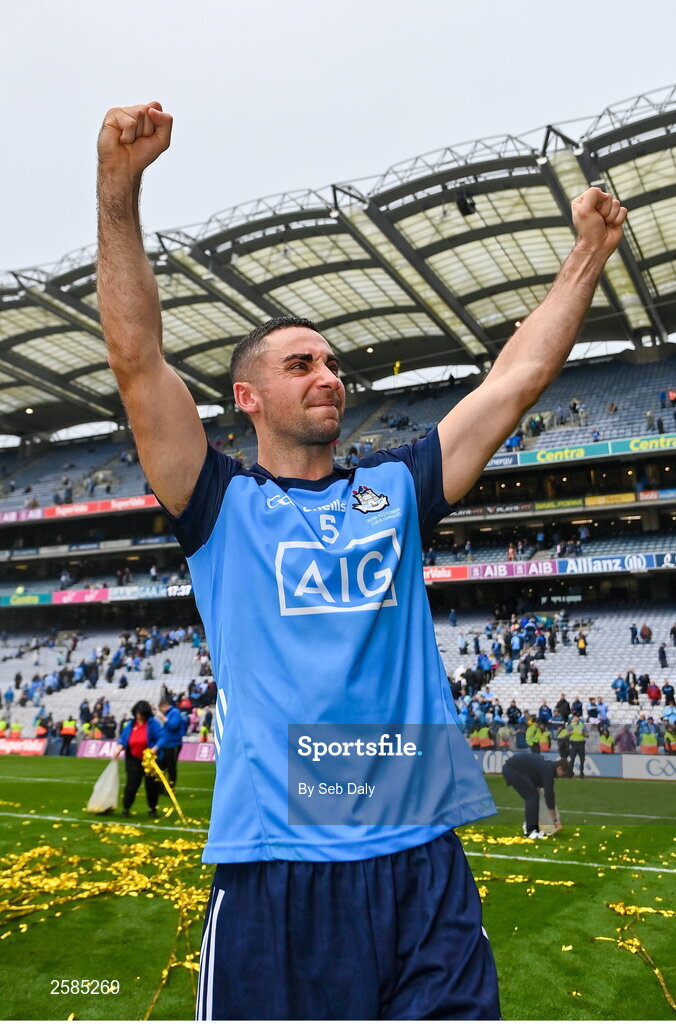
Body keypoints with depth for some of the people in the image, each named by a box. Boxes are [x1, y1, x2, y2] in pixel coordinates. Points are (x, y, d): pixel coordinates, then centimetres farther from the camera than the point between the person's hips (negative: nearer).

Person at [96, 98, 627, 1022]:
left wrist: (590, 253, 13)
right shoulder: (223, 505, 3)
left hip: (422, 856, 4)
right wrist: (119, 190, -13)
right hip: (278, 866, -3)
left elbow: (515, 383, 12)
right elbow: (138, 362, -6)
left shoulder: (394, 491, 12)